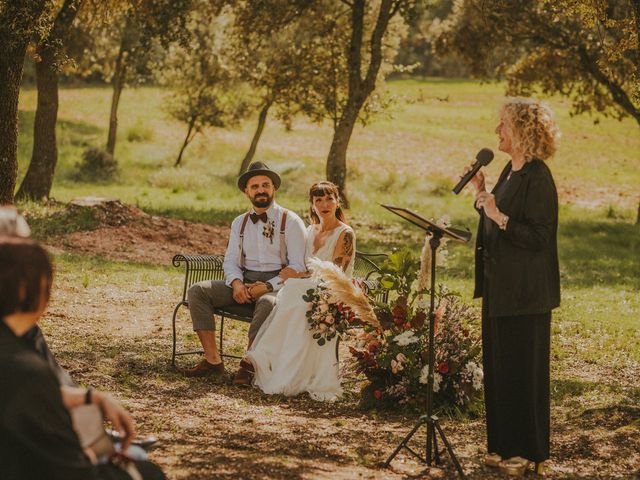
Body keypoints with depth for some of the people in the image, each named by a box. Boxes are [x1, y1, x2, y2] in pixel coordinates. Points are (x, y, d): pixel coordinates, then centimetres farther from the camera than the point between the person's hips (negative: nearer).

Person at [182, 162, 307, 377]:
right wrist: (236, 283, -10)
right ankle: (212, 360, -21)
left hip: (276, 285, -5)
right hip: (244, 281, 5)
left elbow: (298, 267, -7)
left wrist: (268, 286, -19)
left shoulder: (290, 221, -1)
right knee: (197, 291, -15)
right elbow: (231, 261, 13)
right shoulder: (240, 223, 17)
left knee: (267, 302, -41)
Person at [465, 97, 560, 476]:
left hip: (525, 292, -10)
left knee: (523, 369, -1)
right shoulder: (511, 171, 12)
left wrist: (498, 216, -25)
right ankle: (505, 445, 23)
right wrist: (481, 192, 7)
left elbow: (537, 236, -22)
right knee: (499, 366, 14)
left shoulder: (538, 178, -18)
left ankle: (529, 452, 9)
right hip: (500, 286, 10)